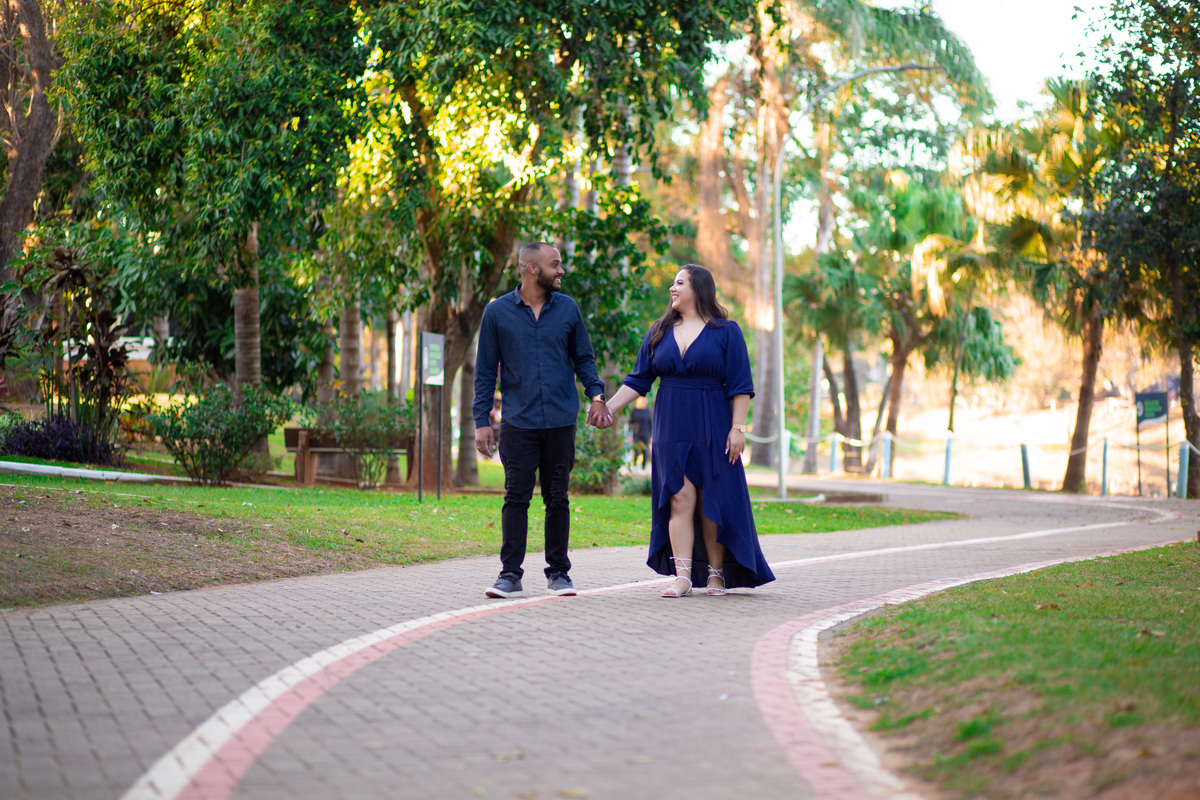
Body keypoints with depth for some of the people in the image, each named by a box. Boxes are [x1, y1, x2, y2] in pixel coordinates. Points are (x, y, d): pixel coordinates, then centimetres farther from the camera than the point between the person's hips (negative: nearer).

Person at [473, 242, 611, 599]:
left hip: (560, 421, 2)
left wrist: (596, 394, -4)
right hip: (518, 422, -2)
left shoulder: (568, 309, 9)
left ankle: (558, 571, 14)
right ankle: (510, 573, 1)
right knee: (516, 498, -3)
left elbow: (583, 358, 14)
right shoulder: (498, 312, 3)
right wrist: (482, 421, 0)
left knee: (557, 499, 6)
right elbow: (486, 371, 6)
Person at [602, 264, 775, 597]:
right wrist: (608, 408, -1)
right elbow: (638, 379, 9)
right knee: (680, 498, -4)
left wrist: (737, 427, -11)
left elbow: (740, 386, -4)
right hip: (672, 429, 3)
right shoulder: (659, 332, 10)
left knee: (711, 501, 1)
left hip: (711, 429, -3)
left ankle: (716, 573, 10)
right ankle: (682, 575, -8)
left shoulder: (725, 332, -1)